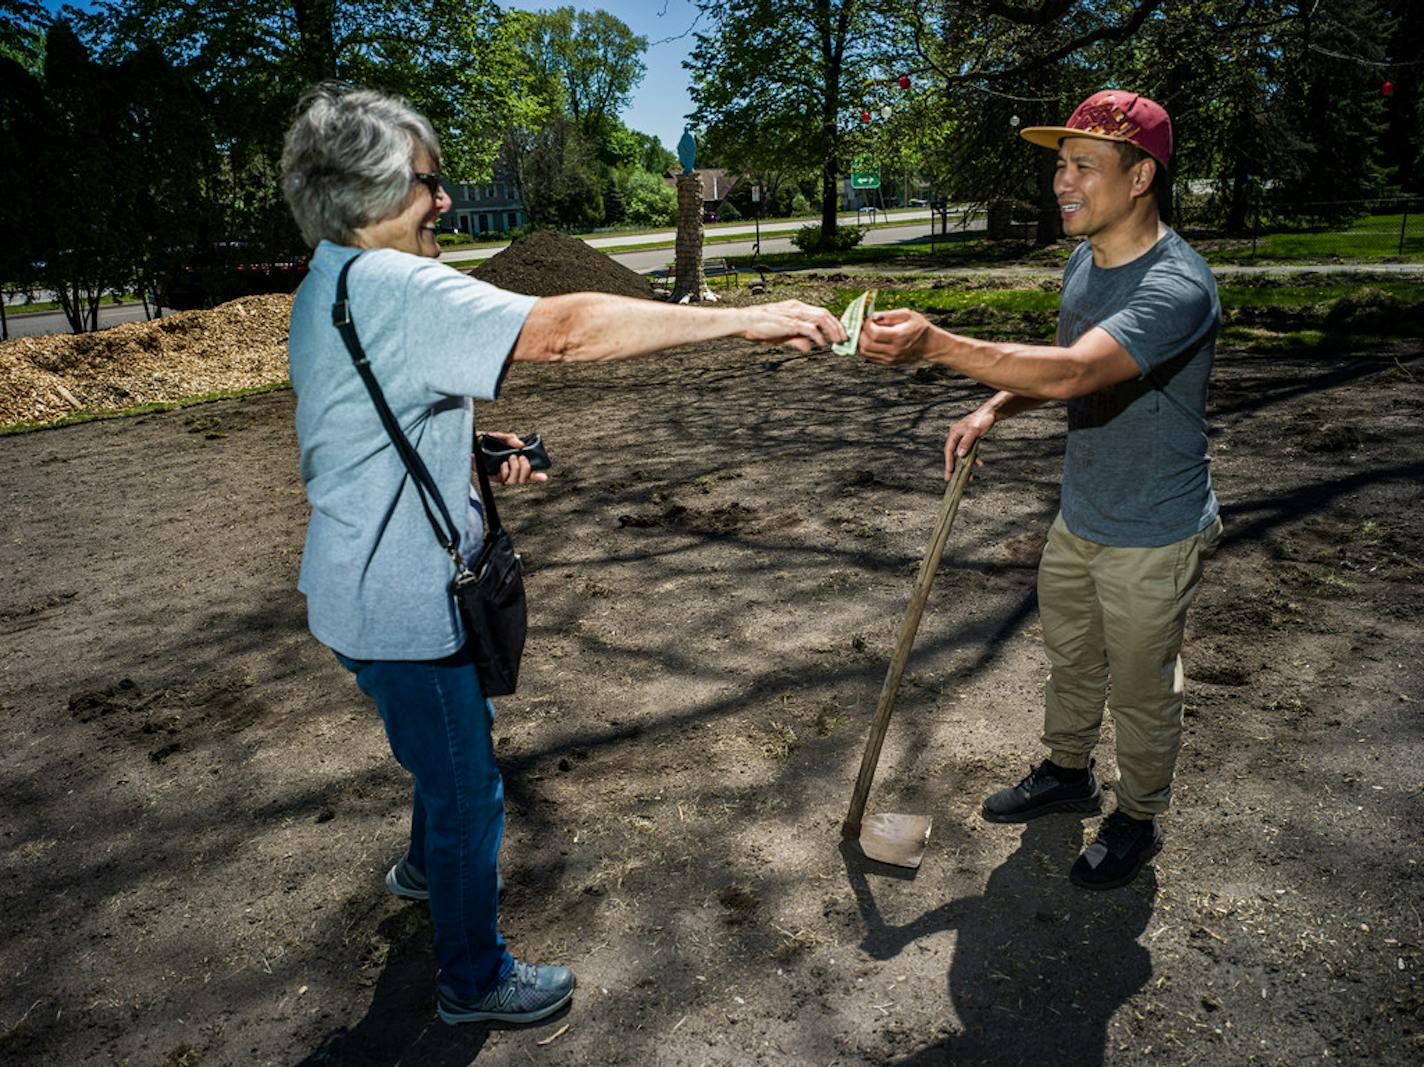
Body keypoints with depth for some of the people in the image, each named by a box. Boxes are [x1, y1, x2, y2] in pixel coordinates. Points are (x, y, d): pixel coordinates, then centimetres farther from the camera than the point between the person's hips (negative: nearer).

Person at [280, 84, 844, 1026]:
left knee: (459, 734, 30)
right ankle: (476, 980, 30)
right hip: (398, 604, -11)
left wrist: (475, 446, 5)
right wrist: (745, 319, -33)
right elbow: (564, 328, -35)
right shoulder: (391, 287, -25)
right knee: (467, 786, 7)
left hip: (386, 586, 11)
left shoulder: (329, 288, 10)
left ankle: (427, 867, 56)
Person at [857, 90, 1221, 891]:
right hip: (1079, 519, 8)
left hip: (1153, 539, -8)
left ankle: (1139, 822, 35)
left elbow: (1071, 374, -44)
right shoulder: (1084, 263, 1)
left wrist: (937, 345, -53)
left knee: (1142, 690, 10)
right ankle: (1068, 773, 48)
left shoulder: (1177, 288, -28)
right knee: (1071, 657, 24)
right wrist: (994, 410, 0)